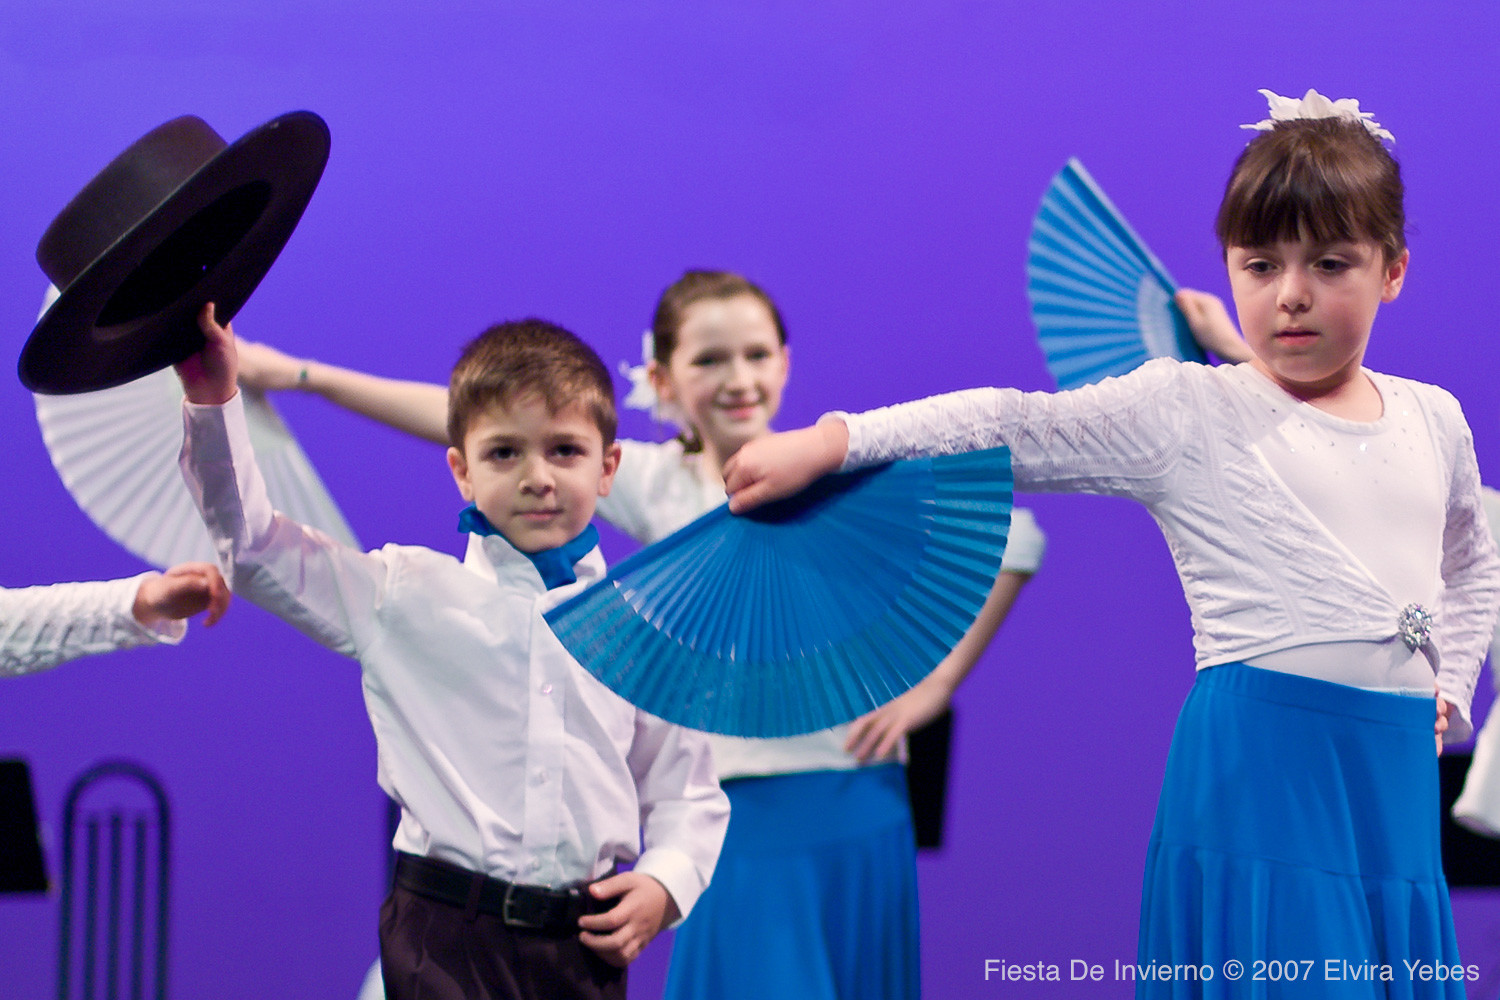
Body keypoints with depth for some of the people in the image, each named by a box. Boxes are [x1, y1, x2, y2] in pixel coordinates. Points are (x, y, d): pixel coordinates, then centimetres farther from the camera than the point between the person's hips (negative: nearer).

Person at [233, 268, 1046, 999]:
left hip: (853, 813, -1)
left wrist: (934, 686, -3)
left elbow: (1014, 538, 0)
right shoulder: (653, 485, 2)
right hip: (738, 821, 1)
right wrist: (302, 376, -6)